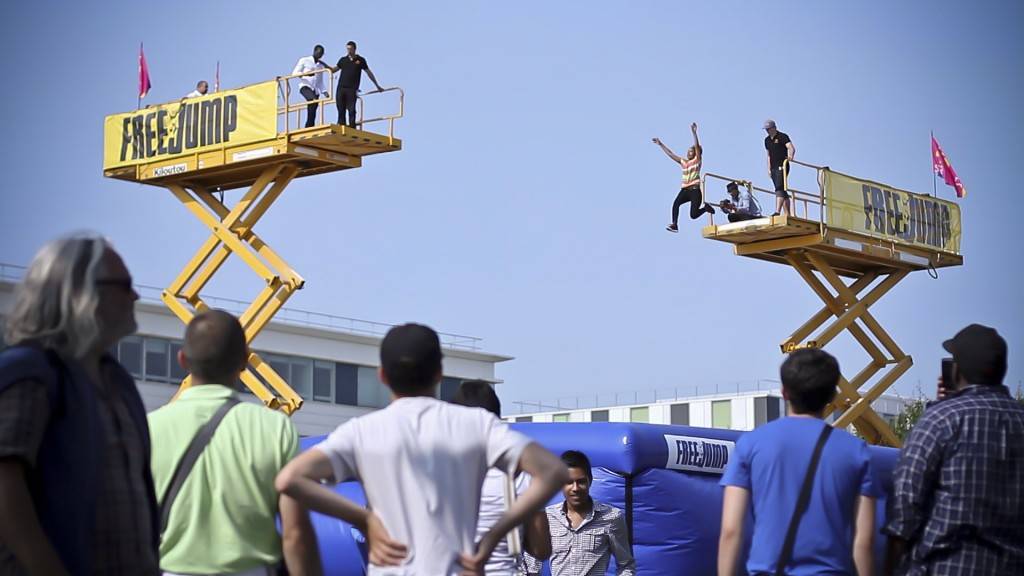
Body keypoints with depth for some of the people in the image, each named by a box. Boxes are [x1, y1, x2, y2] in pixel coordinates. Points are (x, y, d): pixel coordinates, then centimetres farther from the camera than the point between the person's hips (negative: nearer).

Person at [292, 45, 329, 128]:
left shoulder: (321, 65, 24)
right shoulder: (304, 60, 10)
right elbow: (294, 73, 4)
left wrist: (324, 92, 9)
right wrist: (305, 74, -15)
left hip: (315, 90, 6)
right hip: (305, 87, -6)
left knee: (311, 115, -5)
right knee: (313, 99, -35)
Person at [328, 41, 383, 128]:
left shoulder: (360, 60, 7)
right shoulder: (343, 60, 13)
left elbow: (369, 72, 14)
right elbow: (334, 69, 14)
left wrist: (377, 85, 17)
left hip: (352, 89, -3)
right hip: (341, 88, 3)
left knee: (351, 110, -10)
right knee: (341, 110, 1)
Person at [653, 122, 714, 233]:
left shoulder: (697, 160, 3)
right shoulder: (683, 162, 17)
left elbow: (697, 146, -9)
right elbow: (670, 154, 19)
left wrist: (694, 132, -20)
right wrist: (660, 144, 16)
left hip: (695, 189, -5)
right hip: (685, 189, 5)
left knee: (693, 215, -10)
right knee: (676, 203, -27)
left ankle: (705, 207, 21)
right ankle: (674, 224, -34)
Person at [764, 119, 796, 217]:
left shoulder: (782, 137, -5)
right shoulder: (767, 140, 17)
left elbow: (791, 148, -18)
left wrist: (790, 156, -39)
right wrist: (769, 169, 16)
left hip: (782, 166, -8)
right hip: (774, 168, 8)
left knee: (780, 189, -20)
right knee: (782, 191, 7)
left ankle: (777, 212, -30)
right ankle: (788, 214, 8)